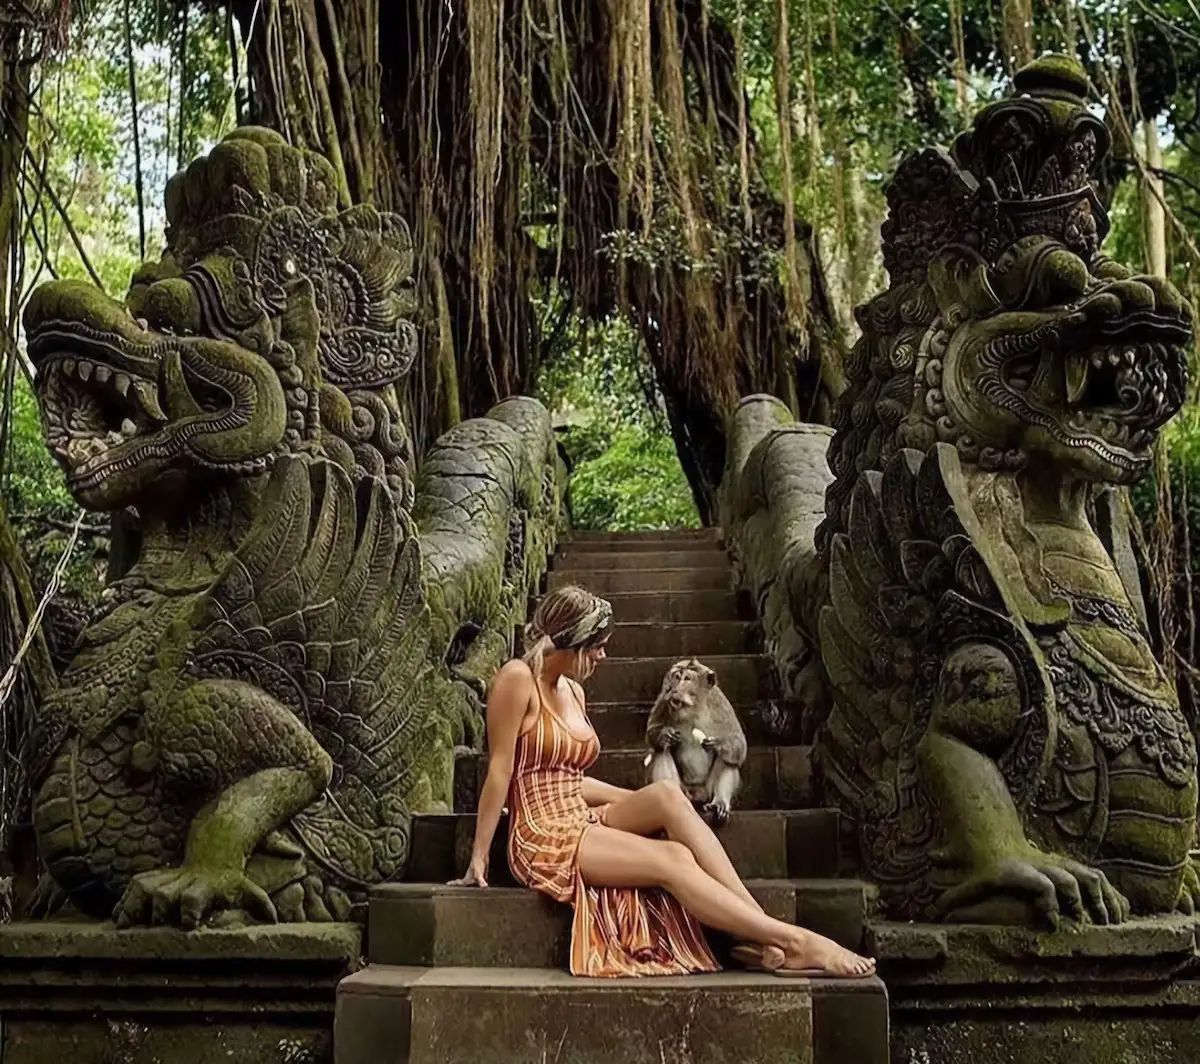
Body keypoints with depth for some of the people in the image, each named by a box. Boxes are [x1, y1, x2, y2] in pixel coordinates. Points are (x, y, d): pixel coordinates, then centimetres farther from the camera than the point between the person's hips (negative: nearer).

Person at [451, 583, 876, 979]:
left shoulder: (572, 692, 15)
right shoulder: (518, 679, -10)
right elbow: (500, 770, -11)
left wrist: (645, 802, 15)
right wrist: (478, 859, -10)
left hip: (581, 823, 7)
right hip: (543, 838, -7)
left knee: (667, 794, -20)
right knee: (672, 858, -24)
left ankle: (762, 939, -28)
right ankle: (791, 941, -26)